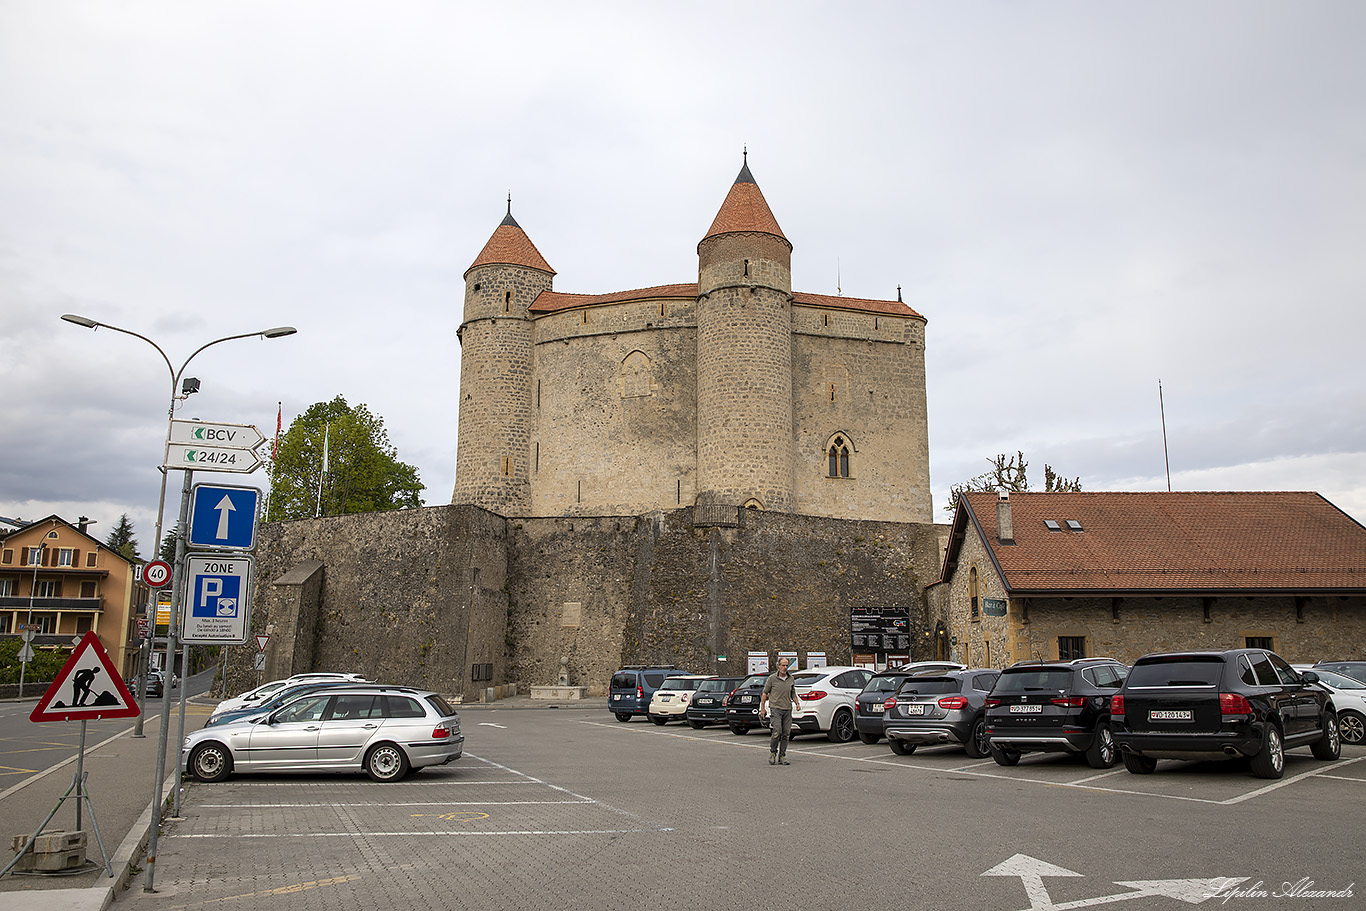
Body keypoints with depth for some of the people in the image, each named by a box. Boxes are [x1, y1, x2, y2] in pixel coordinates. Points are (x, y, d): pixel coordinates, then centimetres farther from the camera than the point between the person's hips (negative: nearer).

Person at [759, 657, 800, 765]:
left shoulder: (791, 679, 11)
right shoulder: (772, 678, -1)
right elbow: (765, 693, 4)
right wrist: (762, 708, -1)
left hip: (787, 709, 4)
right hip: (775, 709, -4)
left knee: (786, 734, 2)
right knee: (777, 731, -16)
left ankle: (782, 756, 11)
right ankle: (772, 752, 3)